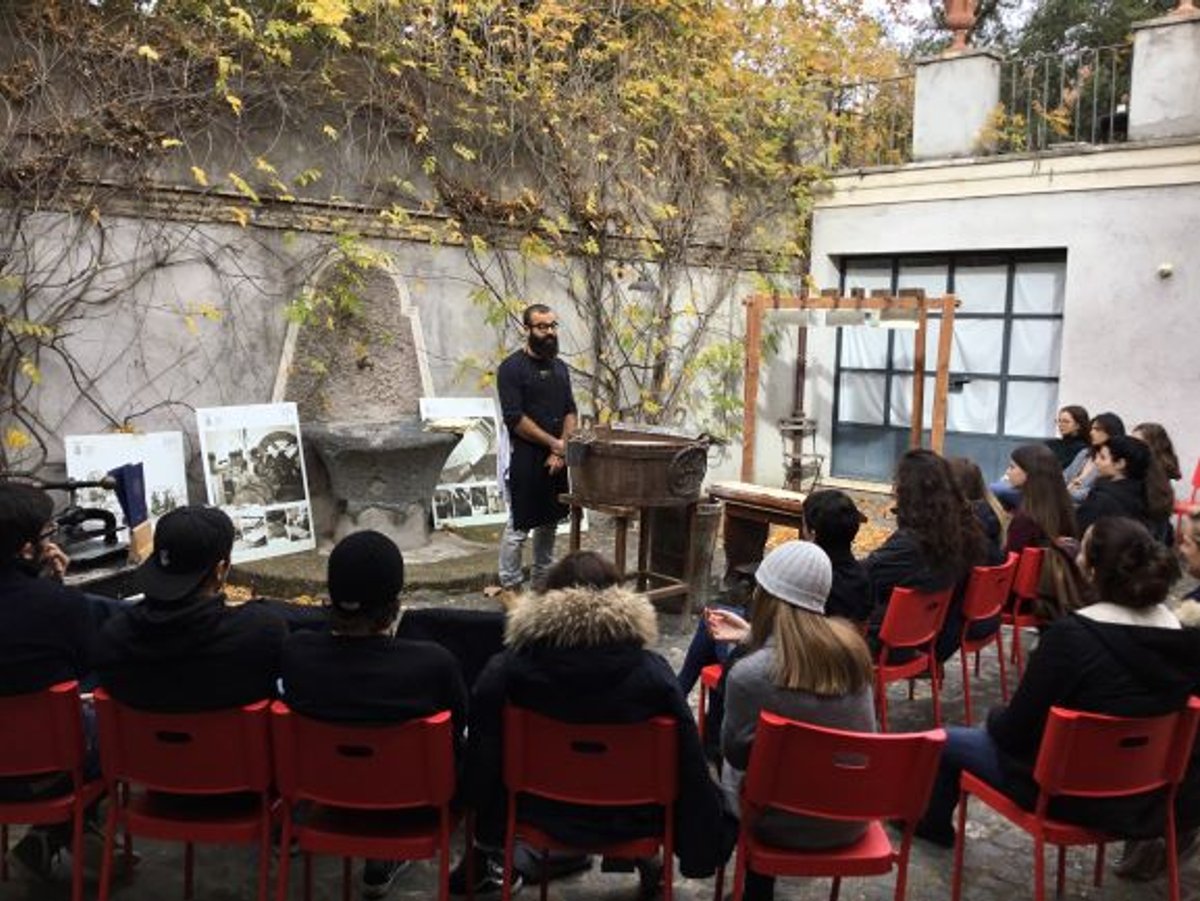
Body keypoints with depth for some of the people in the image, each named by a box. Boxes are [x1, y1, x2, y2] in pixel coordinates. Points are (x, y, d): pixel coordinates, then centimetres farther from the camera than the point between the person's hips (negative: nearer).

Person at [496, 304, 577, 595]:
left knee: (549, 523, 13)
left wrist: (562, 449, -5)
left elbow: (570, 411, 10)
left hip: (557, 460, 7)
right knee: (518, 527, -2)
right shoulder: (512, 368, -9)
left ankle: (543, 582, 25)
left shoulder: (559, 367, 12)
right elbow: (514, 418, -15)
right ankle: (510, 587, 9)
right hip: (526, 459, -6)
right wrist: (554, 443, -13)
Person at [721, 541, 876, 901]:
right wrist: (752, 639, 15)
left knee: (733, 769, 26)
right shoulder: (851, 646, -9)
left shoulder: (749, 674, -25)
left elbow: (734, 750, -8)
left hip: (787, 825, -4)